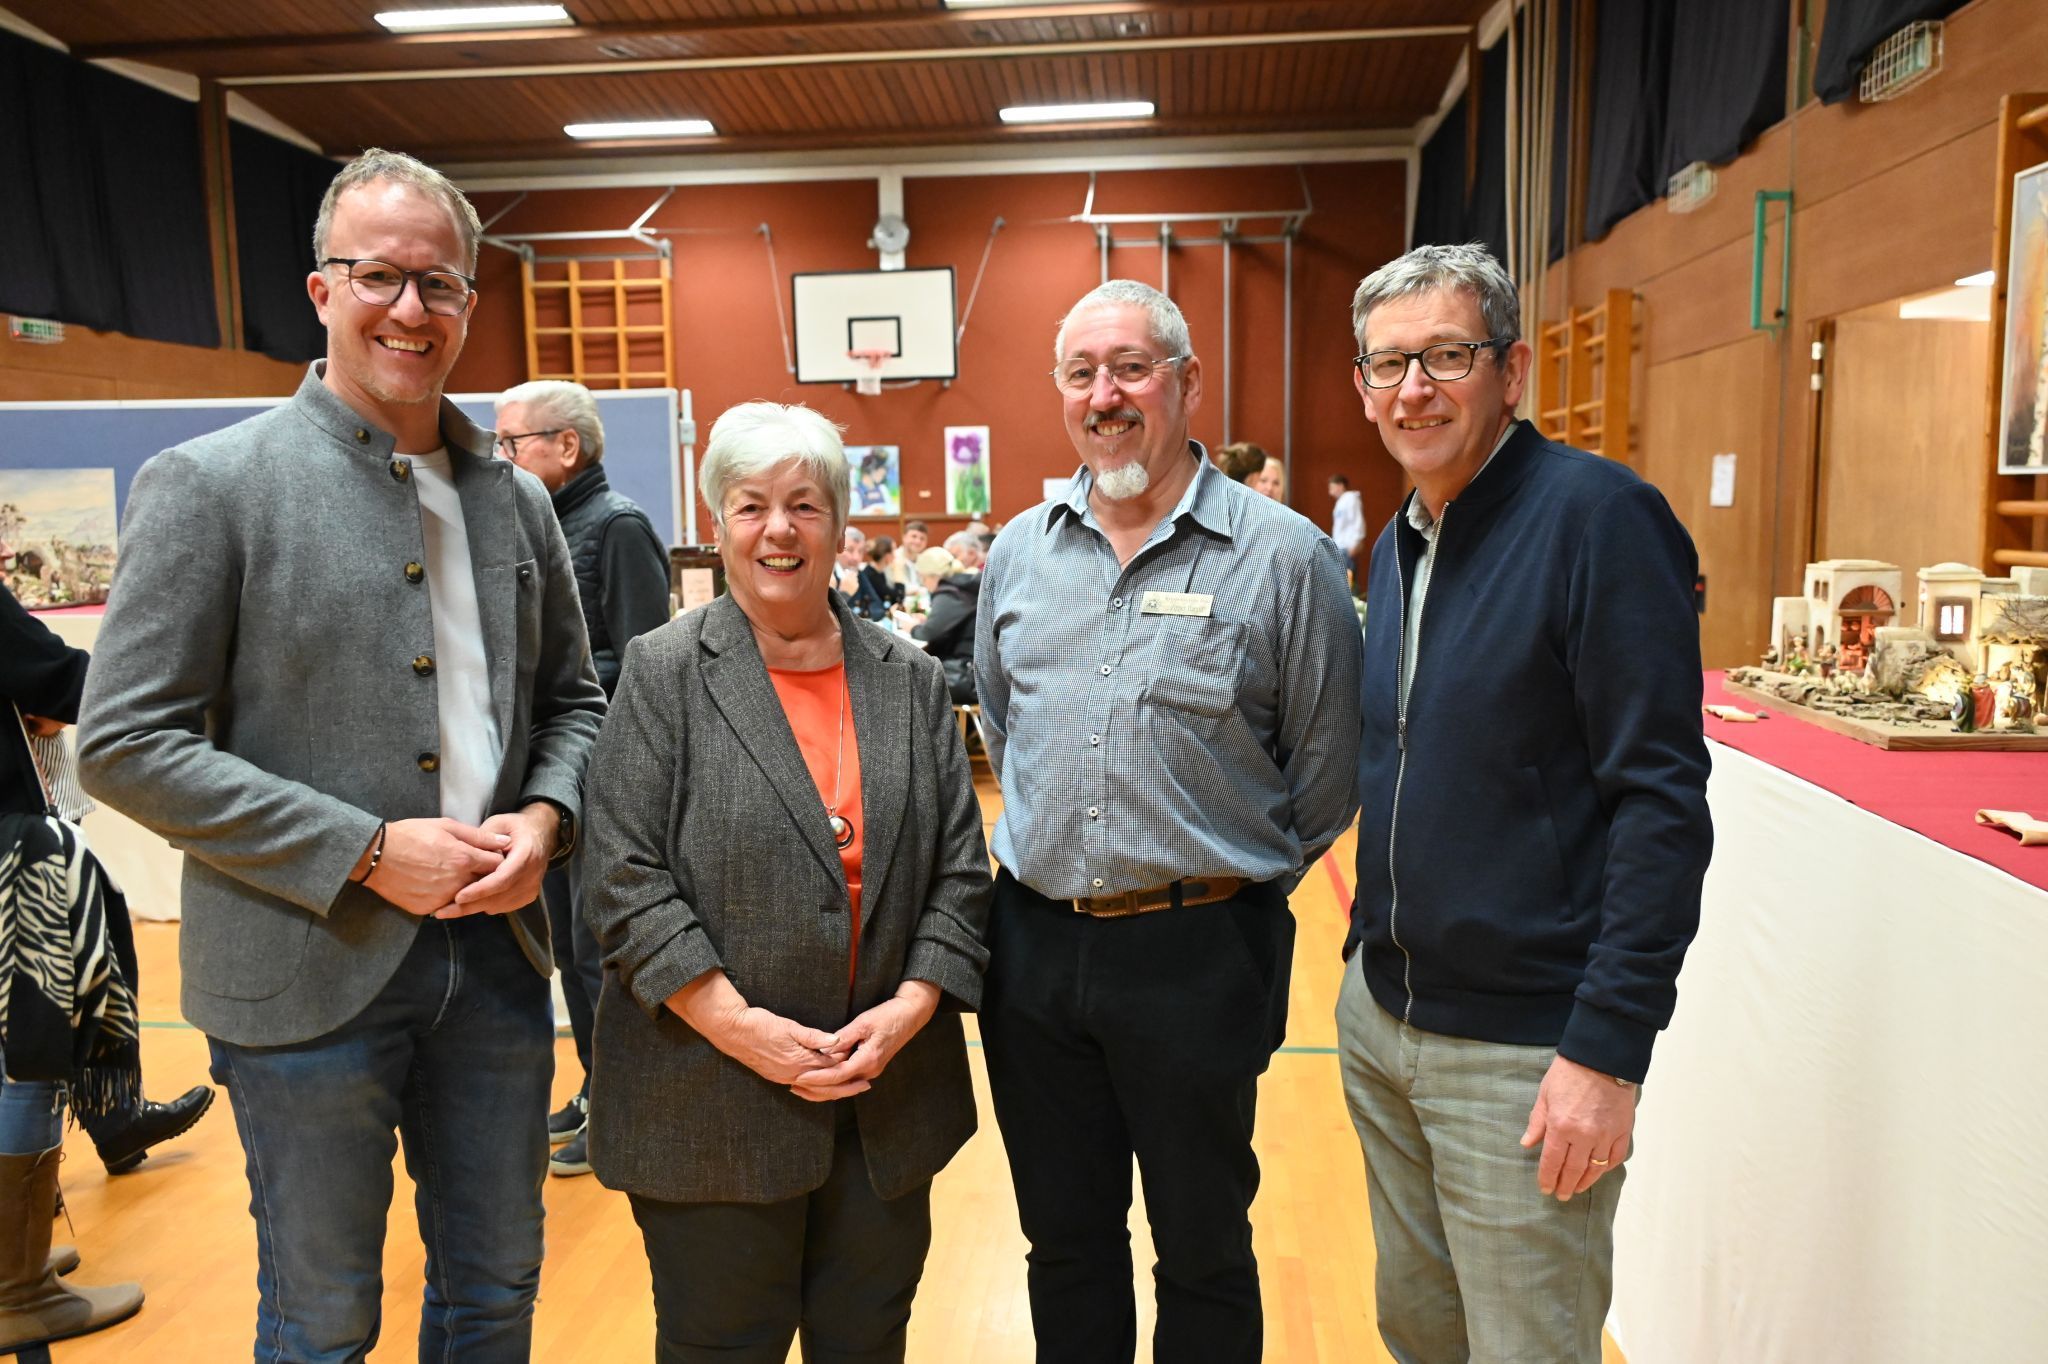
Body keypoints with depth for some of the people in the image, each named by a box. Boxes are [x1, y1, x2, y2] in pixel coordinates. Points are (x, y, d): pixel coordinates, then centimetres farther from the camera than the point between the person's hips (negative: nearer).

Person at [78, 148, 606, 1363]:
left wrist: (544, 816, -7)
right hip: (309, 971, -4)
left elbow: (572, 696, 14)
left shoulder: (515, 498, 7)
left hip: (496, 950, 4)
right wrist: (365, 851, -17)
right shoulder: (208, 485, -8)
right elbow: (126, 743, -10)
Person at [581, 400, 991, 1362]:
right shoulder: (664, 671, -3)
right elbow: (626, 878, -9)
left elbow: (960, 867, 5)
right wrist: (739, 1025, -15)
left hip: (890, 1097, 3)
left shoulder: (909, 680, 6)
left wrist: (911, 1005, -8)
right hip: (711, 1101, -3)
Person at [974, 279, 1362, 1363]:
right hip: (1036, 944, 4)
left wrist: (1235, 878, 4)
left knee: (1203, 1251, 15)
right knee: (1064, 1240, 20)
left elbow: (1324, 771, -2)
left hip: (1200, 955, -4)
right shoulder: (1019, 553, 6)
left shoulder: (1285, 557, -9)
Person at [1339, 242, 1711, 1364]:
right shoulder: (1398, 544, 8)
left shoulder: (1598, 515, -15)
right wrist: (1368, 955, 15)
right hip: (1380, 1019, 7)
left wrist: (1610, 1049, -20)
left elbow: (1660, 799, -19)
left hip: (1525, 1055, -7)